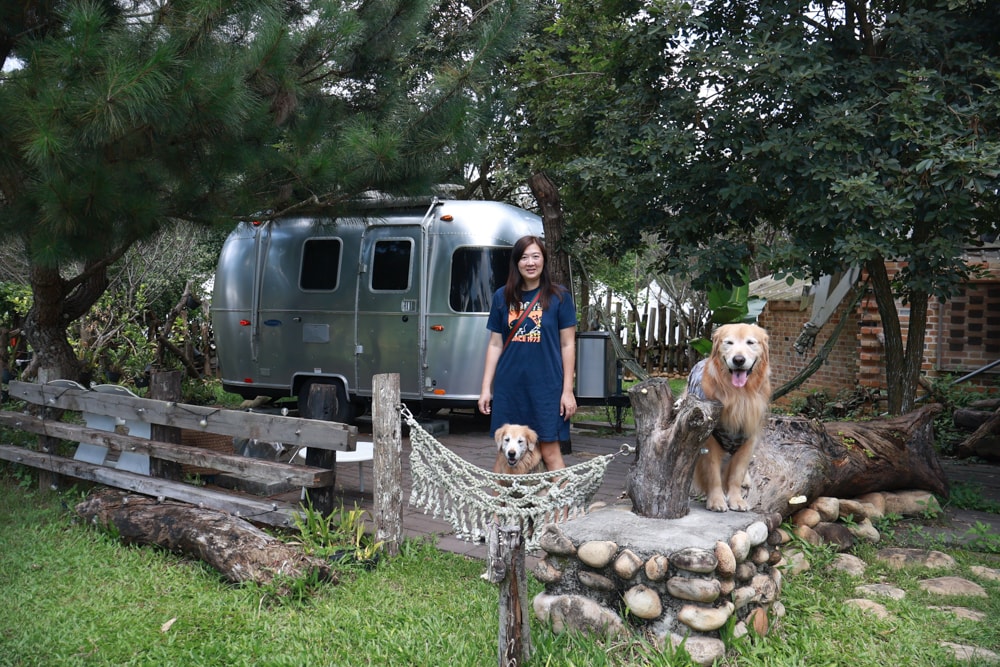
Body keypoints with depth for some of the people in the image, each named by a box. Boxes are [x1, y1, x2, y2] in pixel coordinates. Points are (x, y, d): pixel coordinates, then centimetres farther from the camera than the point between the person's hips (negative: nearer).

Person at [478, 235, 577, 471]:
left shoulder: (559, 297, -1)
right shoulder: (502, 297, 6)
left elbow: (568, 345, 0)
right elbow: (495, 344, 10)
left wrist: (568, 390, -5)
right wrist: (486, 388, 7)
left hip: (546, 386, -3)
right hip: (509, 387, 3)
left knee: (550, 452, -2)